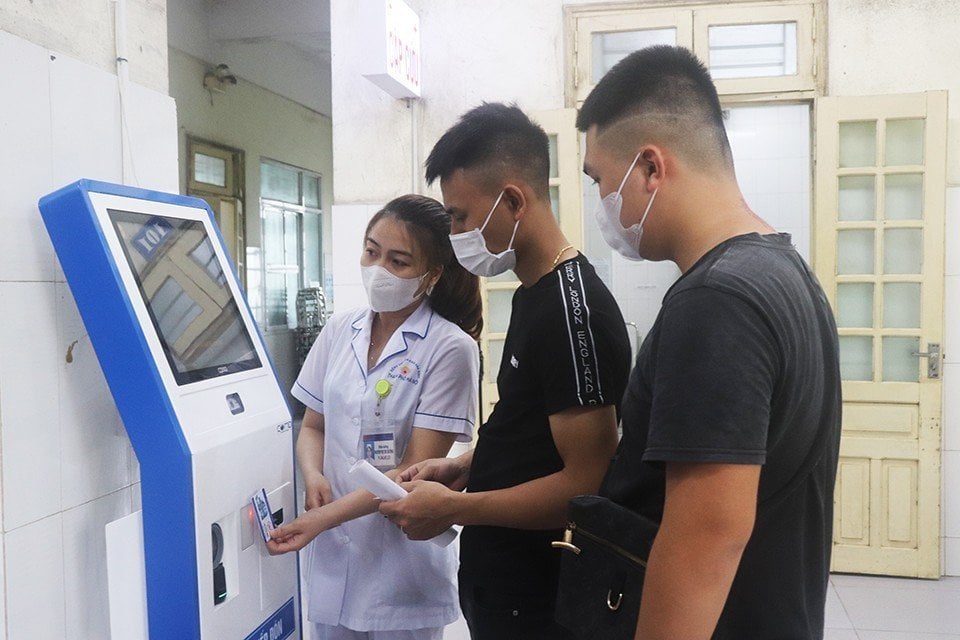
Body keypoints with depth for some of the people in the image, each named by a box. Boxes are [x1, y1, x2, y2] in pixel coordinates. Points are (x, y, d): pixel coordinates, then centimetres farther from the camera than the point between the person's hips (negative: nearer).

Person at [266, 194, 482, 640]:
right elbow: (313, 426, 11)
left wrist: (322, 518, -21)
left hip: (402, 561, -4)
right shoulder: (339, 331, 3)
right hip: (332, 554, 4)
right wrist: (314, 478, -10)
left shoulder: (450, 348, -13)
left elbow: (417, 469, -15)